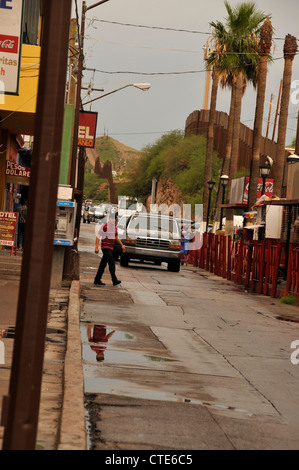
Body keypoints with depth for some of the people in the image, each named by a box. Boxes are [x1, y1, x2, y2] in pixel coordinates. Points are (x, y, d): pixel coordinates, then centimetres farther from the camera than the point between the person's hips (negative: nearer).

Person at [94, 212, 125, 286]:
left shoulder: (114, 227, 13)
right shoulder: (105, 226, -9)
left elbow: (116, 237, 26)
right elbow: (98, 237, -9)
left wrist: (122, 245, 21)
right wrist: (96, 247, -16)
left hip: (110, 248, 8)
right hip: (105, 247, -7)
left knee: (103, 265, 9)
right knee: (112, 263, -15)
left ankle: (97, 280, 12)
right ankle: (114, 280, -17)